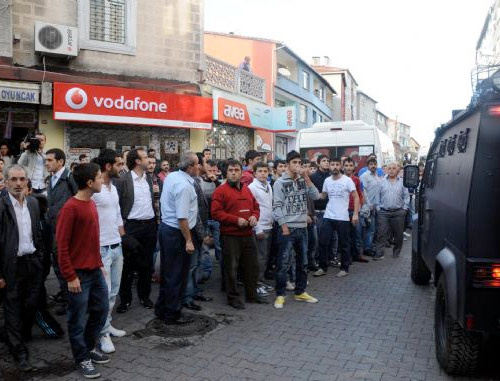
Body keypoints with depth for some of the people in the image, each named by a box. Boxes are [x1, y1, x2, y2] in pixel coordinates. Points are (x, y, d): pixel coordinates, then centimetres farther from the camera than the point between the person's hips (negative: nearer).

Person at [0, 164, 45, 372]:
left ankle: (24, 336, 39)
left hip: (33, 262, 5)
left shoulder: (33, 203, 4)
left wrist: (40, 257, 11)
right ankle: (19, 352, 19)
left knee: (31, 305, 13)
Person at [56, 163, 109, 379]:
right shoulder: (70, 208, -18)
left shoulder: (91, 204, 8)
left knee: (102, 309, 17)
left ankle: (90, 347, 36)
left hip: (95, 270, 8)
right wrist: (70, 276, -16)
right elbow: (62, 245, -17)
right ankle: (82, 358, 25)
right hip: (79, 273, -8)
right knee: (78, 318, 7)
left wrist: (99, 263, 16)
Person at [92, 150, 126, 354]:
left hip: (117, 246, 8)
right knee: (104, 292, -1)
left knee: (113, 291, 15)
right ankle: (103, 333, 11)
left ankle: (107, 324, 29)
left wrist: (122, 238, 16)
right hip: (101, 248, -8)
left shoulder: (113, 188, 11)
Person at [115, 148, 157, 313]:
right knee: (128, 264, 5)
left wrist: (155, 222, 8)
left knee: (146, 263, 12)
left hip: (150, 225, 5)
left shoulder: (149, 179, 9)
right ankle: (125, 299, 18)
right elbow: (117, 205, -7)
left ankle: (144, 296, 27)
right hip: (132, 226, -5)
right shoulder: (123, 180, -8)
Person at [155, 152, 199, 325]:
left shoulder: (171, 176, 4)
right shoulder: (184, 186, -23)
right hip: (177, 233, -9)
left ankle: (161, 309, 31)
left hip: (165, 227, 9)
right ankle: (172, 314, 17)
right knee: (177, 275, 4)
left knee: (166, 271, 19)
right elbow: (182, 218, -25)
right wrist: (188, 241, -19)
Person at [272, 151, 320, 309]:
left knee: (303, 262, 13)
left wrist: (306, 177, -9)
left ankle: (300, 292, 26)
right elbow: (277, 206, -8)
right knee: (283, 264, -2)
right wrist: (284, 227, -14)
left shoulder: (303, 181, 9)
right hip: (287, 228, -5)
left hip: (302, 227, 5)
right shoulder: (280, 182, -4)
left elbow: (316, 196, -4)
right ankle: (280, 295, 9)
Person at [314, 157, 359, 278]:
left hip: (342, 218, -4)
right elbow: (322, 196, 14)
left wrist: (355, 214, -14)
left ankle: (344, 268, 21)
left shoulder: (347, 180, -7)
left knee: (343, 245, 7)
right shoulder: (327, 180, 6)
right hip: (328, 217, 4)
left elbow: (356, 197, -6)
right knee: (323, 242, 3)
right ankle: (323, 268, 16)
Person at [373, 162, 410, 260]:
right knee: (381, 233, -5)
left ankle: (396, 252, 22)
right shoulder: (382, 182, 7)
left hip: (398, 212, 1)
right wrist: (378, 208, 1)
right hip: (383, 212, 0)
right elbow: (378, 196, 8)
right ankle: (379, 253, -3)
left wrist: (404, 208, 1)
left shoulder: (402, 182, 6)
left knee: (398, 234, 8)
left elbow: (406, 196, 8)